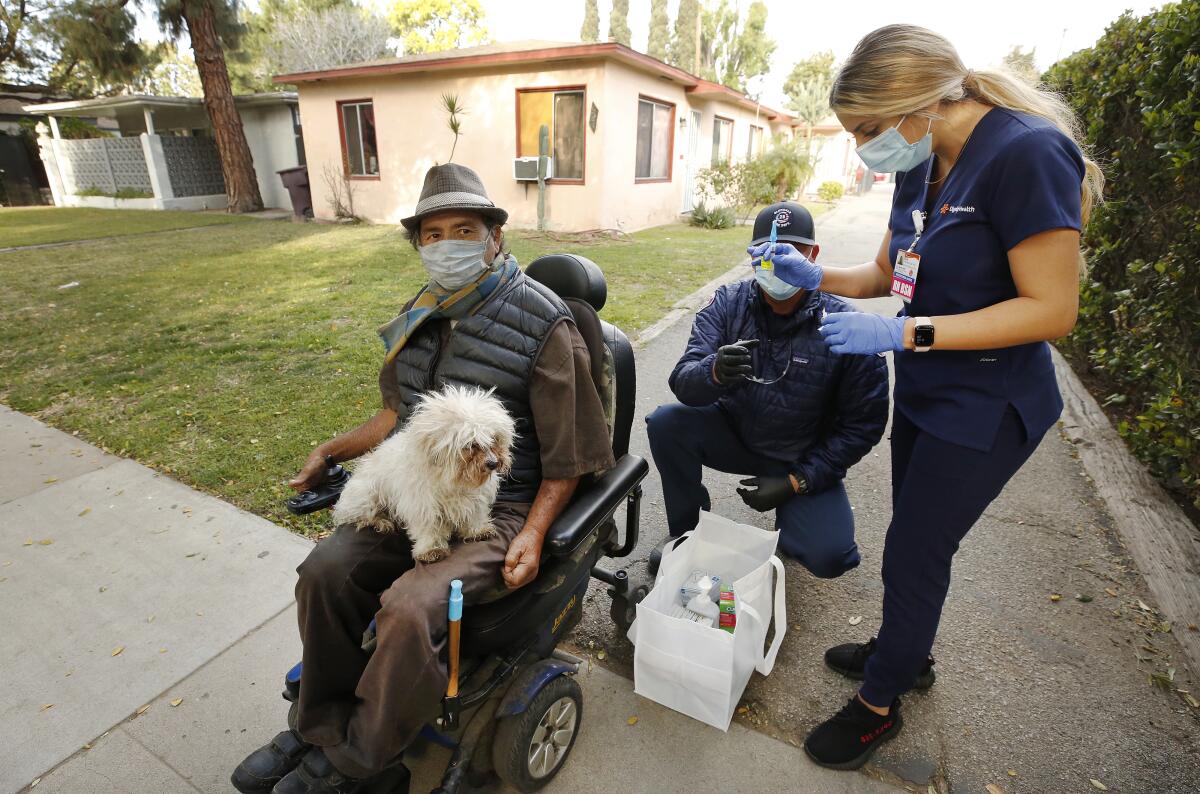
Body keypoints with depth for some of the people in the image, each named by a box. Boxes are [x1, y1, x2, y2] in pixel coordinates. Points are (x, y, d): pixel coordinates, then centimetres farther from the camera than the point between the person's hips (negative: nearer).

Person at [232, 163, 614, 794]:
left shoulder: (543, 325, -14)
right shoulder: (422, 316, 7)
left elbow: (567, 456, -11)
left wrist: (533, 533, -21)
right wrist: (331, 450, 14)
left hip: (497, 511, -6)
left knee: (409, 609, -24)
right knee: (325, 570, -8)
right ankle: (322, 726, 18)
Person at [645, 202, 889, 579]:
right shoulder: (727, 303, -13)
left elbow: (862, 424, -10)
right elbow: (683, 383, -23)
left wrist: (797, 481, -15)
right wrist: (713, 372, -47)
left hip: (801, 459, -1)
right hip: (733, 431, 2)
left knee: (828, 556, -21)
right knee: (665, 422, -25)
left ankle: (791, 513, 17)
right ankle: (687, 531, 0)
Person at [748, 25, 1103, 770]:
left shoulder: (1026, 154, -22)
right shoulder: (922, 167, 3)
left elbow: (1052, 309, -23)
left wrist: (903, 332, -29)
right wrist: (816, 276, -4)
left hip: (986, 407, -8)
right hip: (924, 390, 8)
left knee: (913, 551, 3)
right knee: (917, 540, 20)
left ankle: (880, 702, 26)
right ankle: (909, 652, 44)